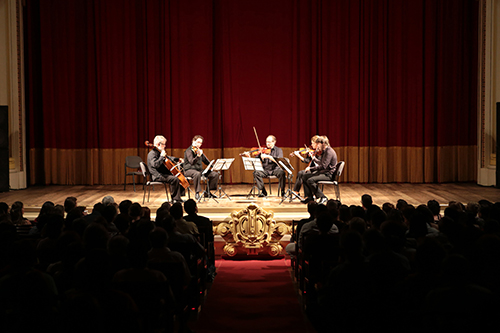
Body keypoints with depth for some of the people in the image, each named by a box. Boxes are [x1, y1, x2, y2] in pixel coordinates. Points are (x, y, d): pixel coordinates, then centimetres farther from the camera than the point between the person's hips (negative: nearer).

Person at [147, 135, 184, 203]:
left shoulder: (160, 152, 17)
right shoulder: (152, 154, -14)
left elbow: (169, 158, 31)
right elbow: (155, 164, -31)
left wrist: (178, 159, 18)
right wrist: (162, 156, -27)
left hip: (164, 173, 11)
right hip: (158, 176, -11)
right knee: (175, 179, -29)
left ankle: (178, 198, 5)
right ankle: (174, 198, -16)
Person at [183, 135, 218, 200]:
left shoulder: (199, 150, 13)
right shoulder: (189, 151, -11)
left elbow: (206, 161, 23)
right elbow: (192, 162, -27)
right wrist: (198, 156, -43)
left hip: (199, 169, 7)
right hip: (189, 170, -7)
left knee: (215, 174, -8)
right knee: (197, 174, -42)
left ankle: (208, 192, 2)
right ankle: (197, 193, -30)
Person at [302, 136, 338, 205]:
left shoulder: (329, 152, -18)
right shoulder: (324, 151, 13)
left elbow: (323, 166, -25)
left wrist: (311, 168, -20)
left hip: (328, 174, -10)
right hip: (323, 172, 10)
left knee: (310, 180, -27)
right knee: (305, 176, 6)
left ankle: (323, 197, -16)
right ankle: (309, 196, 5)